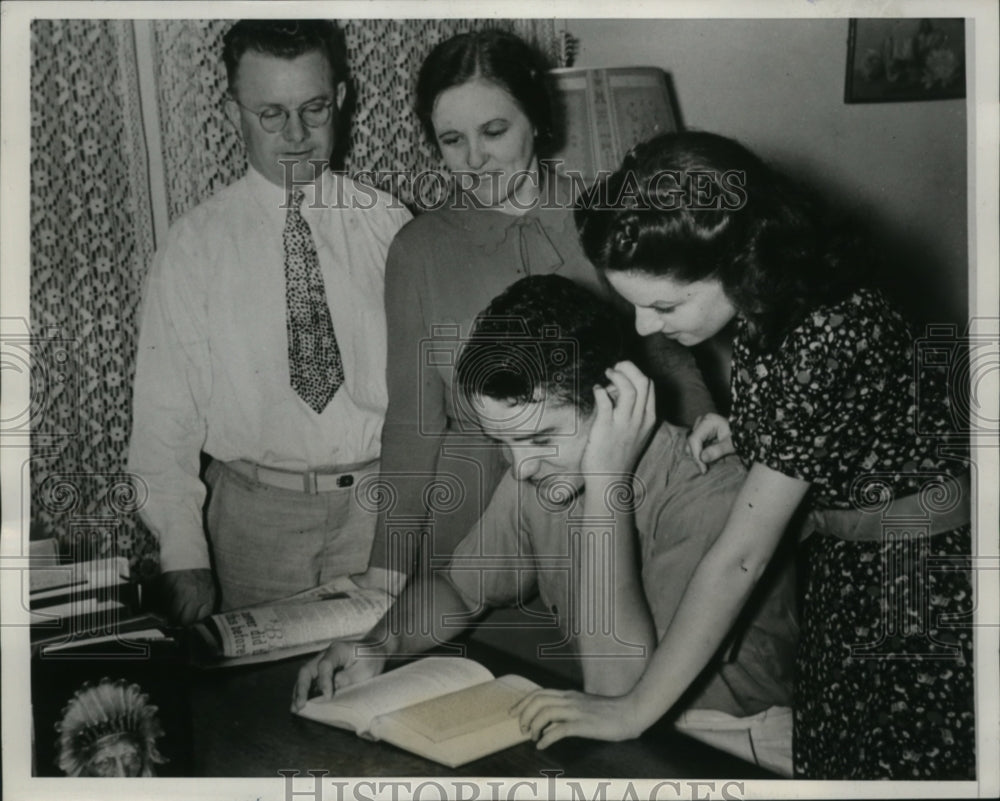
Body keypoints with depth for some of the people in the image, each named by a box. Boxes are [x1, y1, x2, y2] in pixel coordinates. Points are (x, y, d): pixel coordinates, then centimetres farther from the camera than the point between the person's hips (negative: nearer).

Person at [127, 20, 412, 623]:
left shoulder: (389, 225, 1)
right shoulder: (195, 245, -2)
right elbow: (164, 415, -3)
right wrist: (185, 560, -8)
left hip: (383, 505, 1)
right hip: (258, 513, 0)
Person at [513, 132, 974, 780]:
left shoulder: (828, 337, -30)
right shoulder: (765, 309, -5)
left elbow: (740, 557, -25)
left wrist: (633, 711, -18)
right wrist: (746, 434, -4)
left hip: (923, 598, -8)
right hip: (845, 579, 8)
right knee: (832, 764, 17)